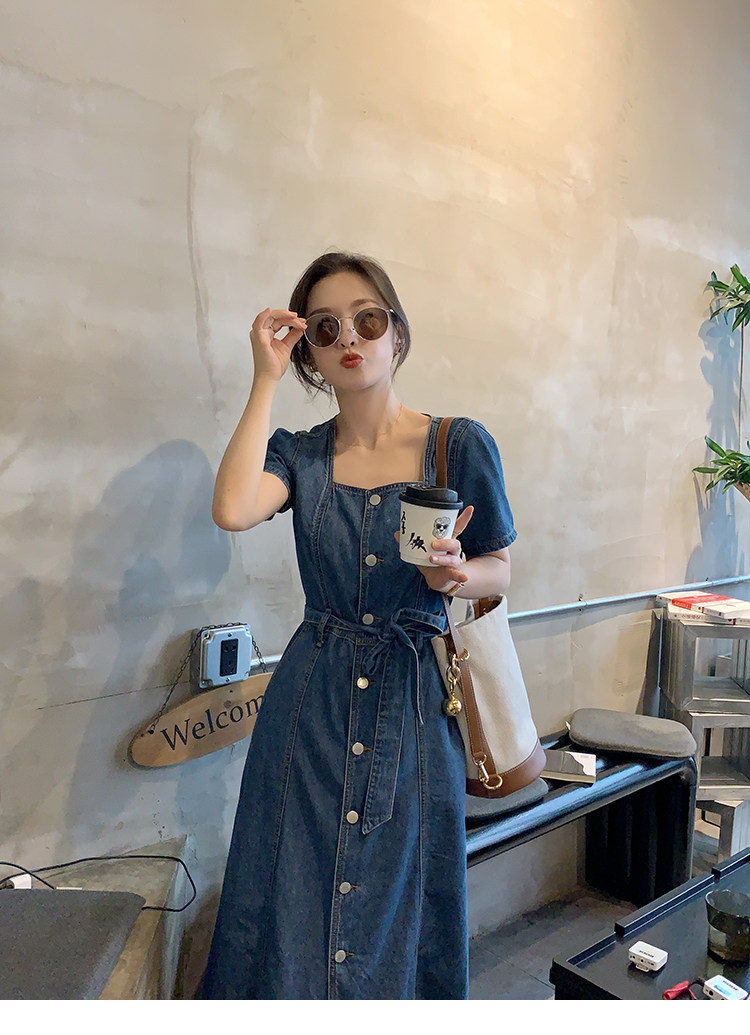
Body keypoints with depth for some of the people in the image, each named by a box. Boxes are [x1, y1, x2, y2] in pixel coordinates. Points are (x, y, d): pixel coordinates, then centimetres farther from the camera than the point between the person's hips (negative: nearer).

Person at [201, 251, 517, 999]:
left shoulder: (459, 444, -2)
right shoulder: (299, 454, 2)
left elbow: (500, 570, 4)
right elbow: (233, 510, -20)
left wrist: (456, 572, -19)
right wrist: (267, 378, -12)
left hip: (414, 699, -1)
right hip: (312, 702, 1)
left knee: (403, 906, 13)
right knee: (294, 903, 11)